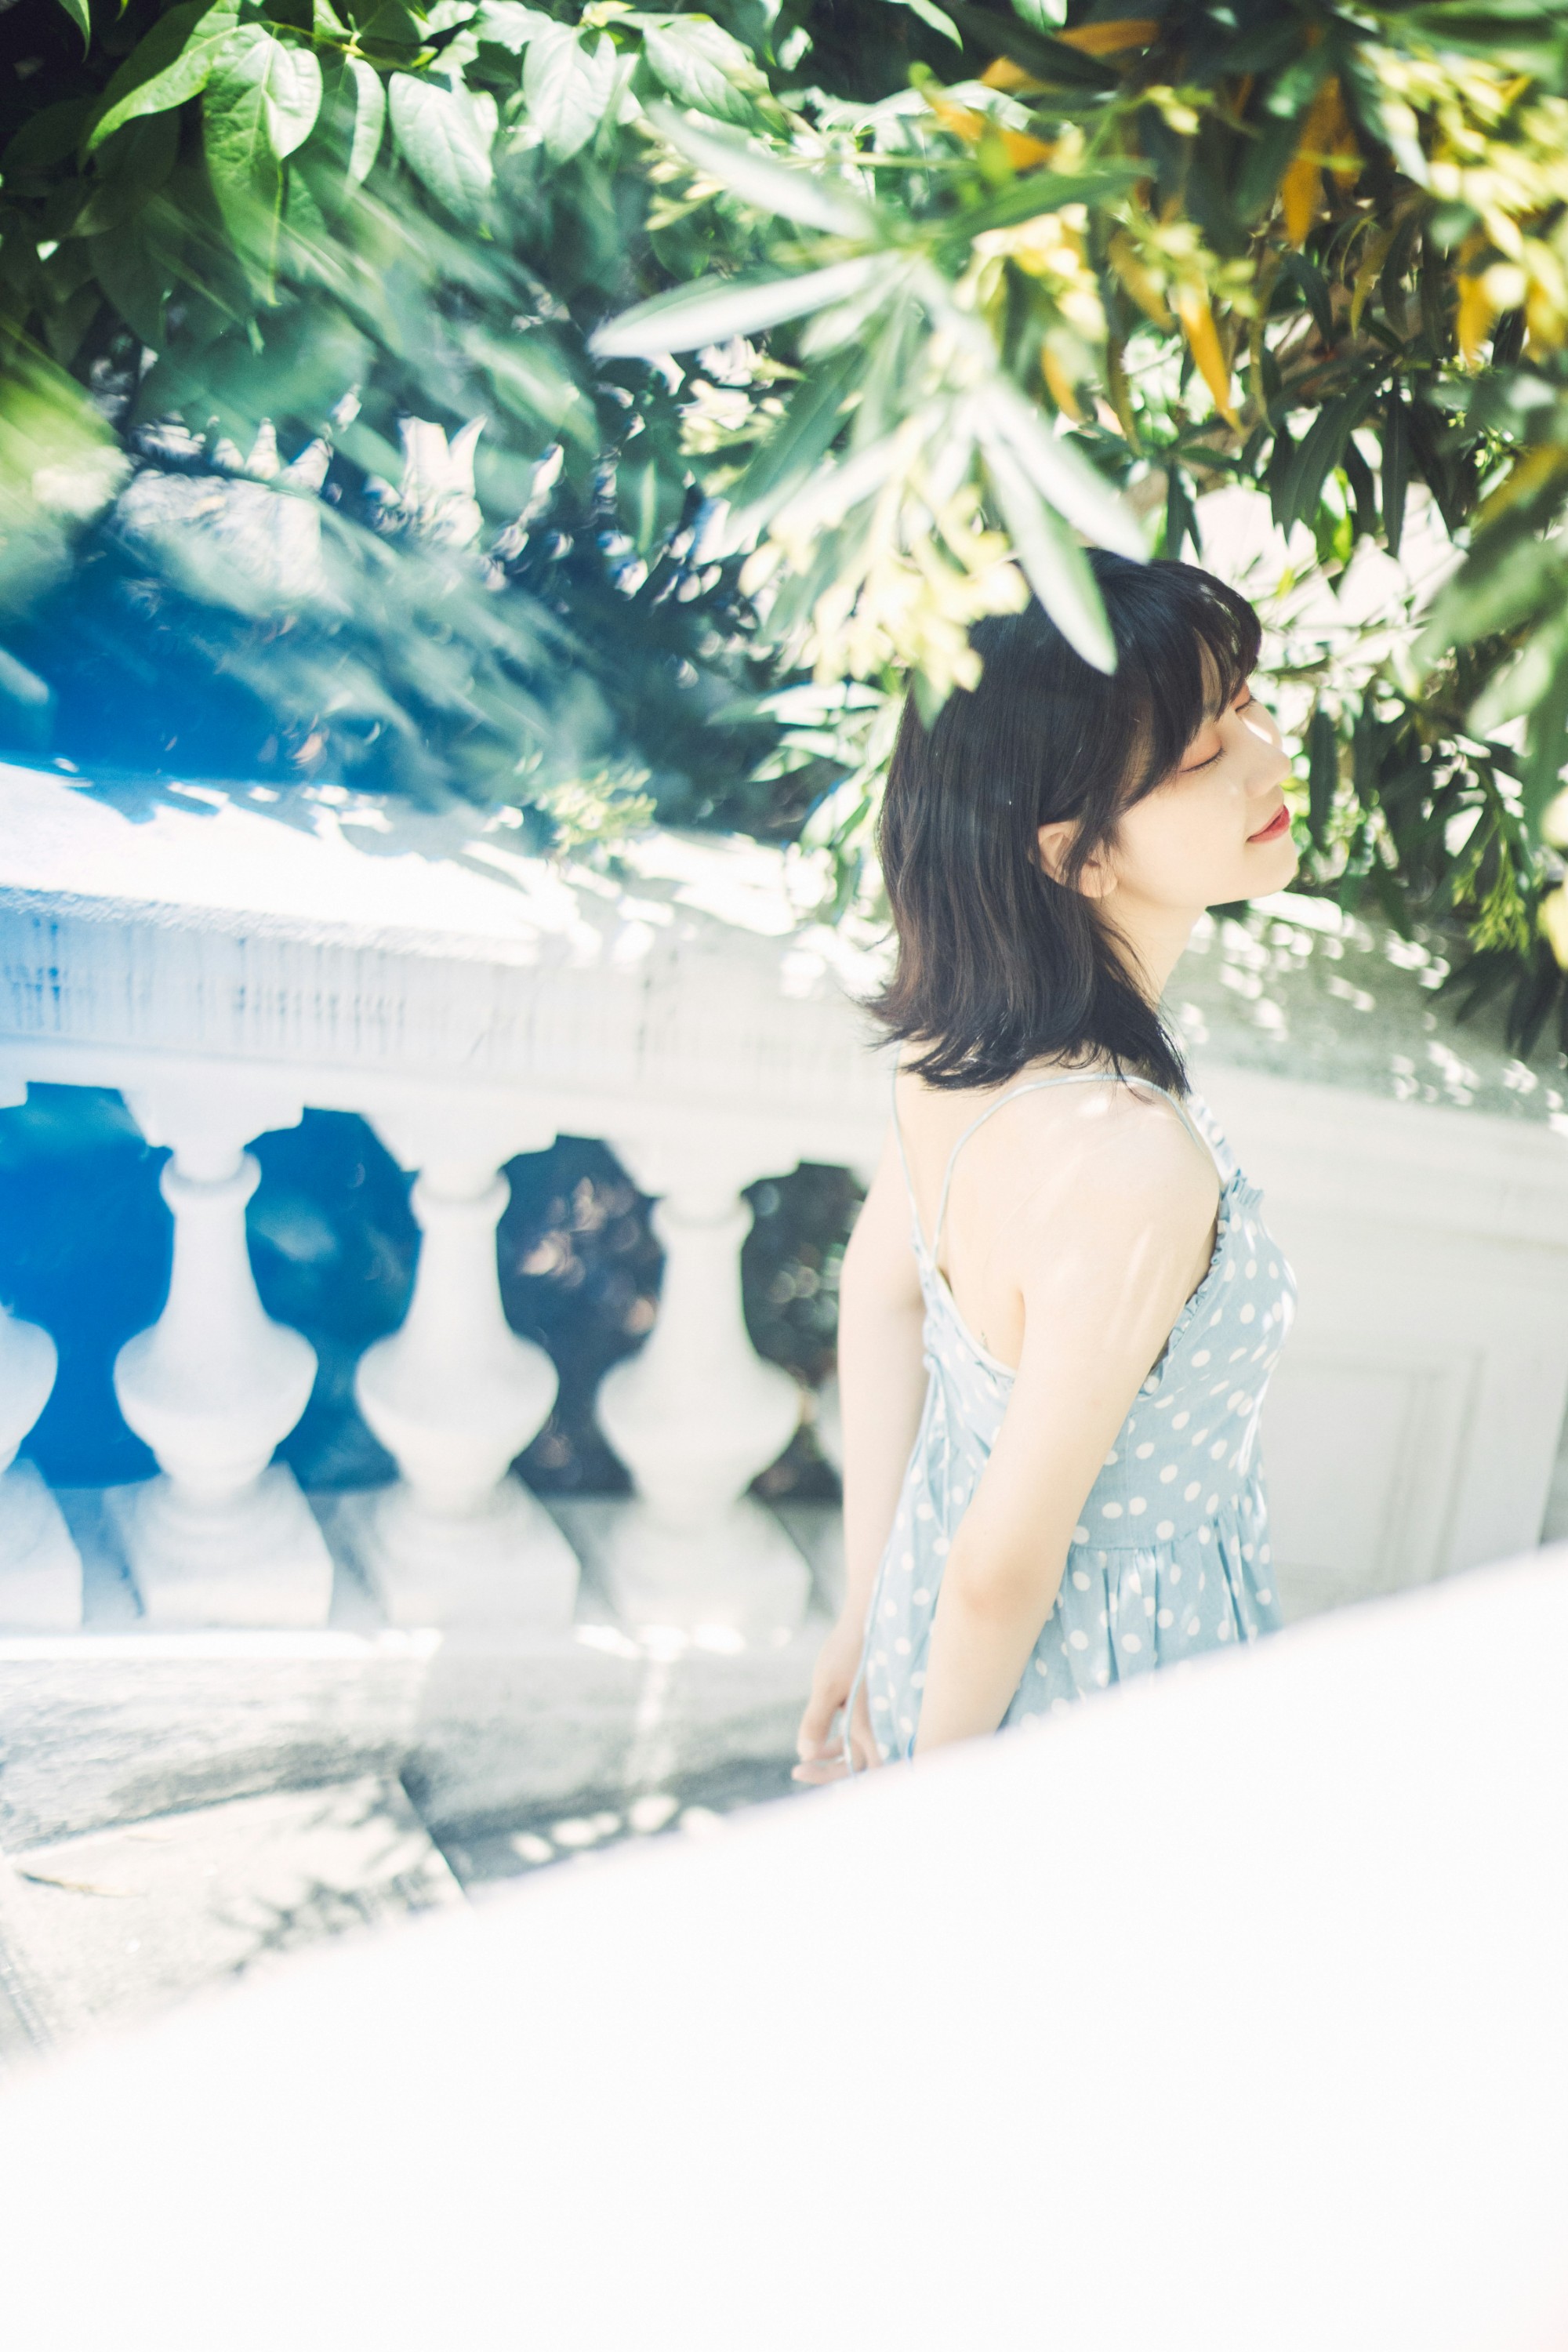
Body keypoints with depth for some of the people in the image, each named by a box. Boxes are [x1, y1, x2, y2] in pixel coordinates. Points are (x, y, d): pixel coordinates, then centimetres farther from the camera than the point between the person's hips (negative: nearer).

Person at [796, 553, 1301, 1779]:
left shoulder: (964, 1015, -14)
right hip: (1097, 1676, -7)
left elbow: (880, 1290, 0)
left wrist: (872, 1609, 11)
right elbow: (1009, 1561, -28)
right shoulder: (1131, 1166, -39)